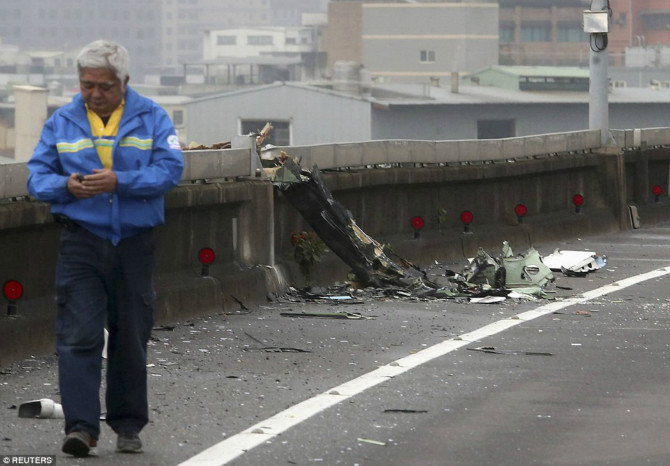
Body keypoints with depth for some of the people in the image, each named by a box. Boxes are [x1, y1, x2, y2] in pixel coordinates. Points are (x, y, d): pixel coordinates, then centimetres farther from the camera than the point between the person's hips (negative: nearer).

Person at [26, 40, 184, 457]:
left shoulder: (151, 118, 2)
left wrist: (119, 182, -22)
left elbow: (171, 169, -9)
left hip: (135, 245, 0)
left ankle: (128, 426, 22)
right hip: (81, 243, 0)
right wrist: (66, 186, -19)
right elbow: (37, 176, 4)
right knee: (79, 336, -12)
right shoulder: (62, 122, 6)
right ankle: (81, 427, -15)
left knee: (131, 338, 9)